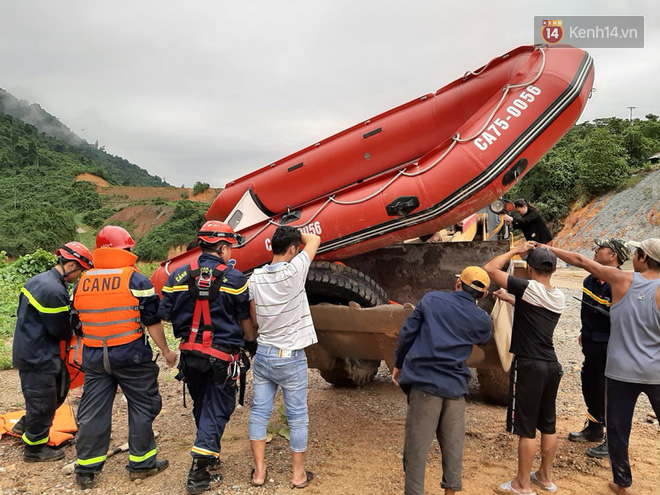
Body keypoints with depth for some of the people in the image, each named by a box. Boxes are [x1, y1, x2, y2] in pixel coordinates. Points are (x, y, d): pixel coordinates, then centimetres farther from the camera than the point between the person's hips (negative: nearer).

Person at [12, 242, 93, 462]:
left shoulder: (39, 279, 6)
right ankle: (35, 448, 21)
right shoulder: (54, 291, -27)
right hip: (38, 356, -10)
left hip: (28, 350, 10)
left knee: (60, 386, 21)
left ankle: (26, 425, 35)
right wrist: (74, 332, 3)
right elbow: (61, 330, -20)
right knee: (43, 400, 5)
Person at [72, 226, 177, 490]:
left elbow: (77, 324, 14)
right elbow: (153, 321, -8)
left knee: (93, 412, 13)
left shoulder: (81, 283, 7)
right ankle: (141, 463, 18)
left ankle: (86, 470, 20)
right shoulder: (136, 280, -9)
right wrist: (166, 351, 2)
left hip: (93, 357, 5)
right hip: (131, 355, -4)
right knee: (142, 407, 9)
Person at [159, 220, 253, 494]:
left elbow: (166, 314, 1)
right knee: (217, 410, 6)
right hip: (222, 356, -4)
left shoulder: (179, 276, -1)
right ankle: (199, 471, 1)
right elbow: (245, 319, -2)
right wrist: (250, 340, 17)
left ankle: (210, 456, 36)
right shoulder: (234, 278, -10)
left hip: (190, 354, 5)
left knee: (201, 407, 21)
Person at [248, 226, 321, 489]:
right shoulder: (294, 271, -17)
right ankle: (299, 473, 20)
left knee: (259, 413, 13)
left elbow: (254, 317, 9)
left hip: (262, 354, 5)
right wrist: (296, 233, 15)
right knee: (297, 417, 9)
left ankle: (259, 471, 21)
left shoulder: (255, 277, -3)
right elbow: (315, 239, -4)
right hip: (291, 359, -4)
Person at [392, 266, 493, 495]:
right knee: (453, 446, 15)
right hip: (455, 386, 2)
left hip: (424, 381, -2)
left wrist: (398, 364, 14)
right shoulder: (483, 320, 7)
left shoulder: (431, 299, 2)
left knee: (417, 446, 2)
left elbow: (407, 333, 1)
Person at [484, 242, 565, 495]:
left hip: (528, 365, -7)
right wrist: (510, 299, 36)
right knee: (548, 425, 18)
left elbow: (490, 268, -11)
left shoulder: (528, 288, -14)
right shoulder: (559, 297, 7)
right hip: (551, 365, 7)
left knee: (526, 428, 2)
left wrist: (516, 250, -1)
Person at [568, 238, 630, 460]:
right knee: (589, 385, 20)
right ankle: (594, 429, 39)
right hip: (592, 344, 9)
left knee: (606, 391, 0)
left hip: (608, 347, -9)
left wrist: (608, 312, -34)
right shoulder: (591, 279, 6)